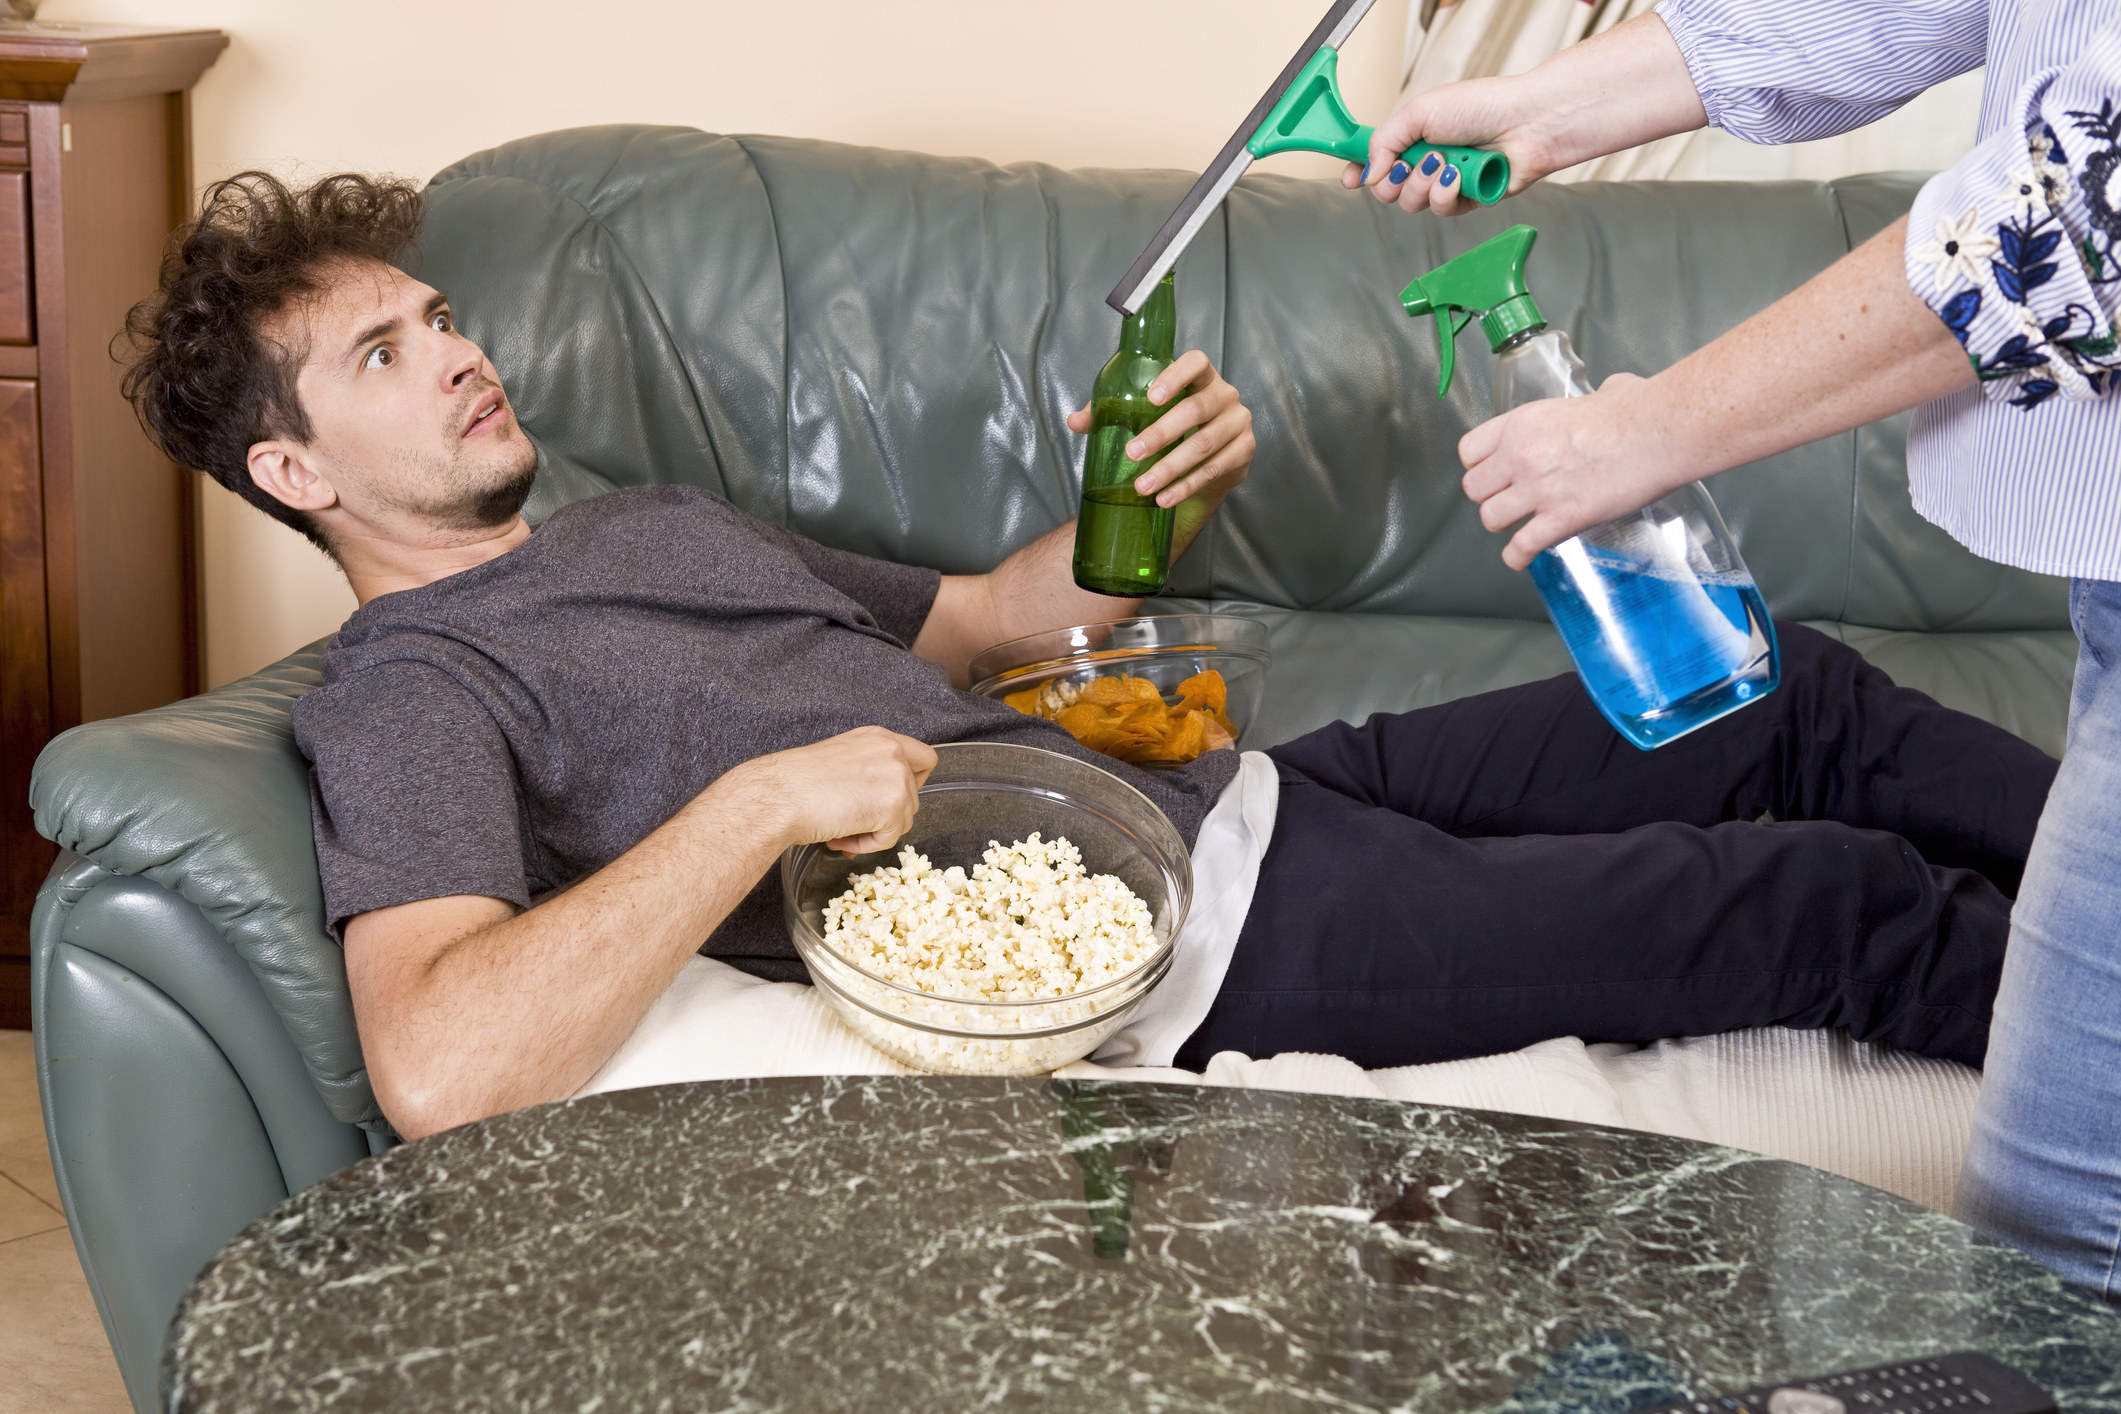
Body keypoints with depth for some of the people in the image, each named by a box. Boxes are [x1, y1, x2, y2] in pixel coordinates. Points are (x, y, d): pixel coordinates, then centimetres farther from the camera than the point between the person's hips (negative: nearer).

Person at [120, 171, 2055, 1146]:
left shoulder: (656, 520, 21)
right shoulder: (407, 689, -7)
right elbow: (438, 1071, -26)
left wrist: (1158, 497, 5)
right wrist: (758, 799, -25)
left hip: (1220, 793, 9)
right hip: (1182, 944, -9)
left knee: (1792, 707, 9)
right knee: (1821, 902, -8)